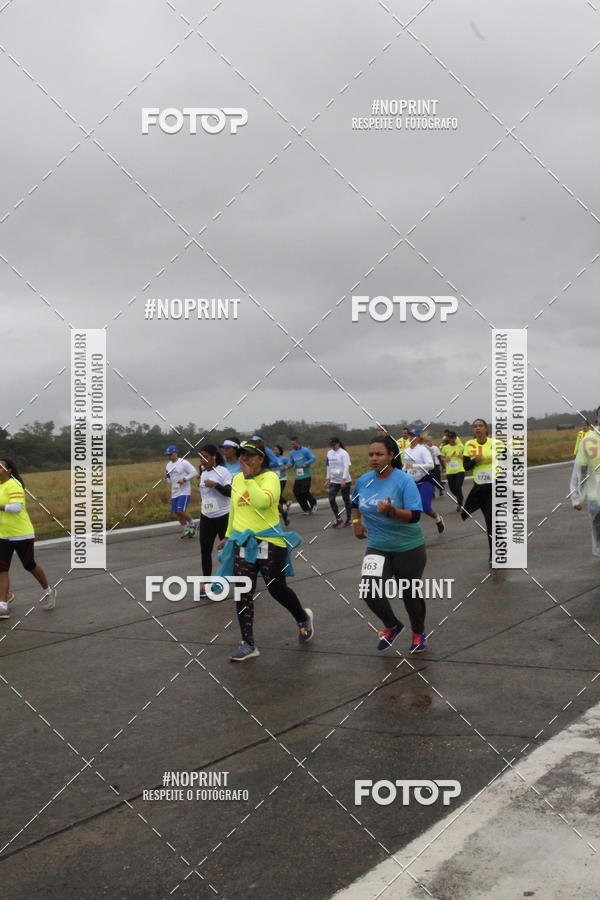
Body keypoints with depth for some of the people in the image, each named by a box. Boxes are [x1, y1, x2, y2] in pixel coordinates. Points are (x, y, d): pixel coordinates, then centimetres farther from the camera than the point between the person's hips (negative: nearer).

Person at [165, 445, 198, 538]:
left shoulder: (183, 463, -10)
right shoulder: (168, 465, 12)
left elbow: (194, 473, -11)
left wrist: (184, 479, -20)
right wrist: (167, 479, -1)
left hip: (184, 492, -7)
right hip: (174, 493, 8)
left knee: (181, 511, -19)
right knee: (176, 513, 7)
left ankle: (192, 524, 6)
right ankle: (186, 530, 25)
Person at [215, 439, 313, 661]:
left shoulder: (270, 478, -11)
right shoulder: (237, 479, 9)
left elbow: (263, 501, -32)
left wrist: (250, 478, -25)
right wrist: (229, 535, 31)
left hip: (269, 543, -6)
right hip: (243, 544, 6)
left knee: (277, 589, 6)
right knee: (243, 594, 1)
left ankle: (303, 618, 35)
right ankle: (248, 644, 8)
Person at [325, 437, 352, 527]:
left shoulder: (343, 453, -12)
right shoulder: (329, 453, 7)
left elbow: (347, 466, -19)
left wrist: (344, 479, -28)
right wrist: (328, 478, 15)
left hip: (345, 481, -5)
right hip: (334, 481, 5)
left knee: (346, 500, 5)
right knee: (331, 499, -8)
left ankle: (349, 519, 18)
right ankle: (338, 518, 6)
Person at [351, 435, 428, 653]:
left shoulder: (404, 481, -17)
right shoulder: (364, 480, -1)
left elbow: (414, 515, -23)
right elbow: (355, 502, 22)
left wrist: (391, 511, -38)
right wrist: (356, 522, 8)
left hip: (408, 548, -3)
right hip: (377, 547, 3)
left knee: (410, 593, 10)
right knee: (370, 592, -13)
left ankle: (419, 634, 38)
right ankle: (392, 626, 16)